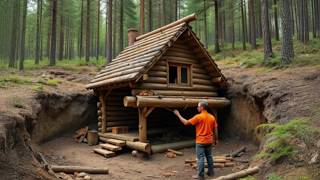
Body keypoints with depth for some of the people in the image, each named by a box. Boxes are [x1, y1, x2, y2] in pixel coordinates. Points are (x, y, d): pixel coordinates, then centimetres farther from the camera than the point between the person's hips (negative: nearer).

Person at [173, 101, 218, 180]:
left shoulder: (198, 117, -15)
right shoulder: (212, 117, 3)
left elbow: (186, 122, -12)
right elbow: (215, 129, 8)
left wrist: (178, 115, -2)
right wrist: (216, 139, 19)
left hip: (201, 141, -6)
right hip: (209, 141, 6)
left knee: (201, 158, -1)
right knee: (209, 156, 17)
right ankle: (211, 172, 27)